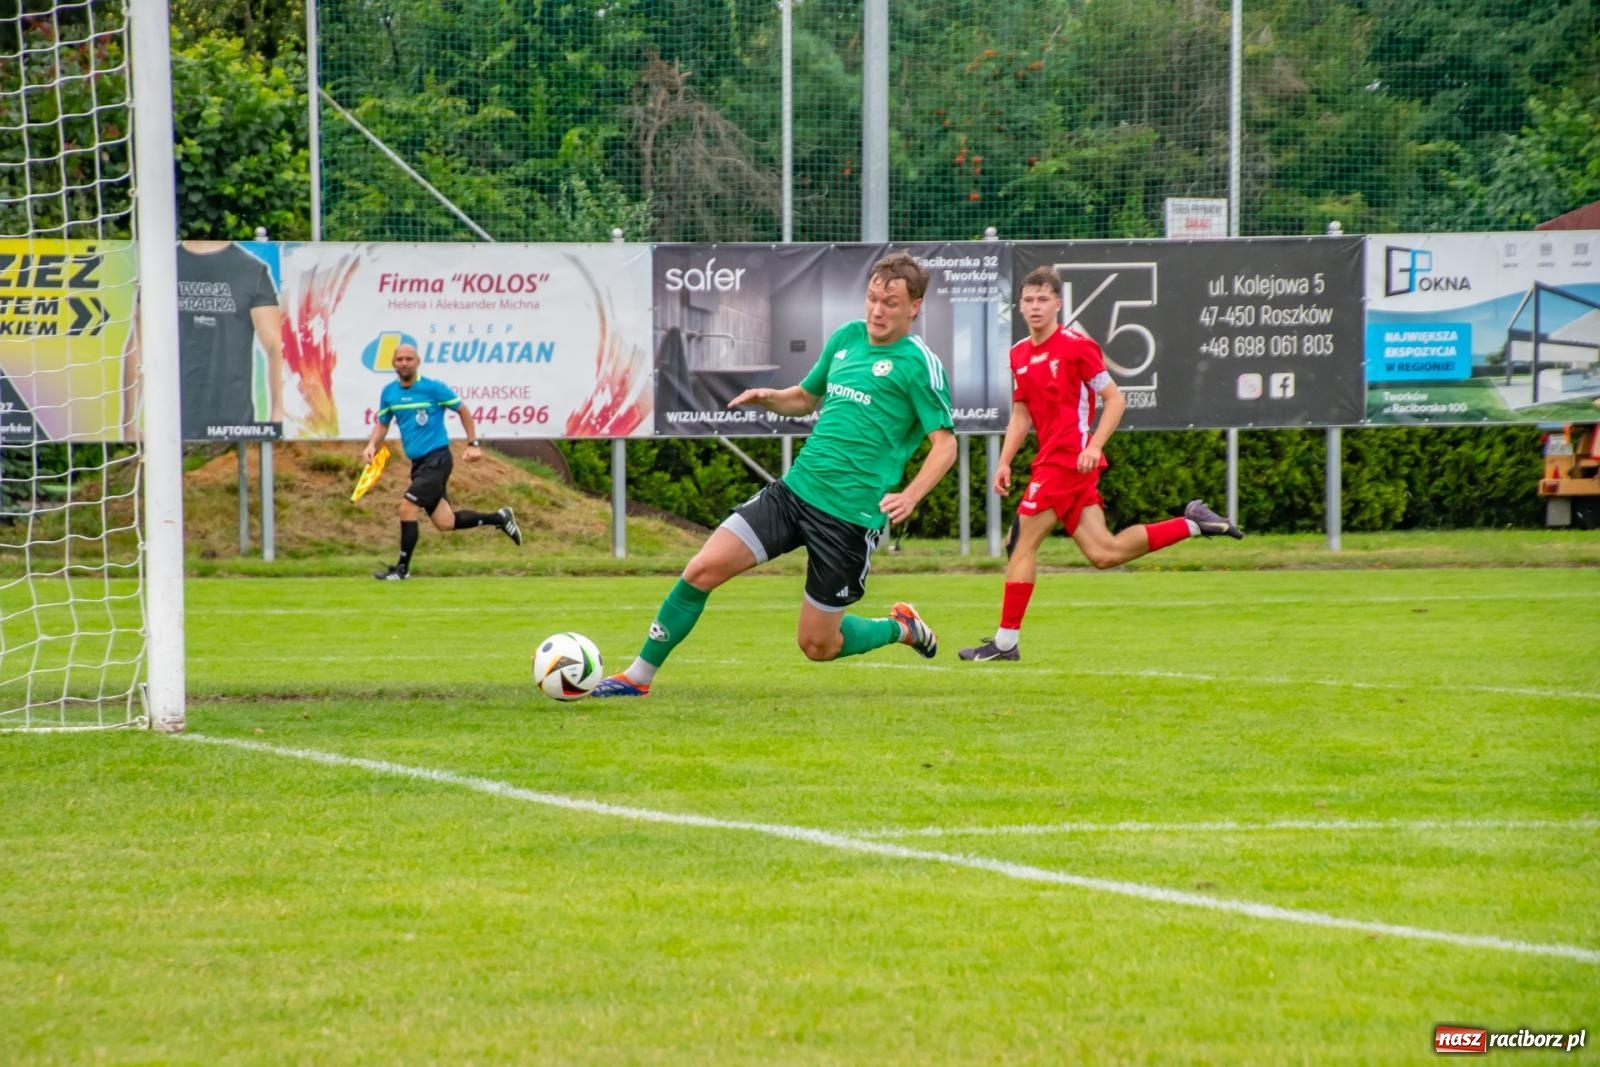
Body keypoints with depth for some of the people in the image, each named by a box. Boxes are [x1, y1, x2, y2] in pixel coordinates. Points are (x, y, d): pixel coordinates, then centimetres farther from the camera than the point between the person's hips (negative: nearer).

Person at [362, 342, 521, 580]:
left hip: (437, 459, -7)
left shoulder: (433, 388, -9)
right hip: (418, 463, 7)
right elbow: (382, 423, 17)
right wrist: (372, 445, -2)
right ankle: (498, 518, 27)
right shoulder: (389, 393, 6)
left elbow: (462, 410, 2)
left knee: (407, 509, -15)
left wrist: (473, 444, 0)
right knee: (444, 521, 8)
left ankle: (402, 568, -4)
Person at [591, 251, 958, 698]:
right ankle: (639, 677, 3)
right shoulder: (847, 338, 11)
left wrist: (909, 496, -25)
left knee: (817, 645, 3)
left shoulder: (918, 363, -8)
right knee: (703, 568, -8)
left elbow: (945, 443, -10)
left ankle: (901, 628, 33)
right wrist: (768, 398, 4)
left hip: (853, 515, -5)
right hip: (797, 489, 6)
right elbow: (806, 397, 26)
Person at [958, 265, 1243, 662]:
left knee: (1023, 542, -7)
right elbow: (1021, 414, 22)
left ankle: (1005, 641, -2)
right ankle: (1193, 523, 15)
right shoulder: (1019, 354, 14)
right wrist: (1004, 462, 11)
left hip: (1070, 459, -8)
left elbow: (1115, 400, -8)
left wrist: (1094, 446, -18)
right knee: (1104, 552, 4)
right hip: (1052, 461, 8)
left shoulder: (1076, 345, -9)